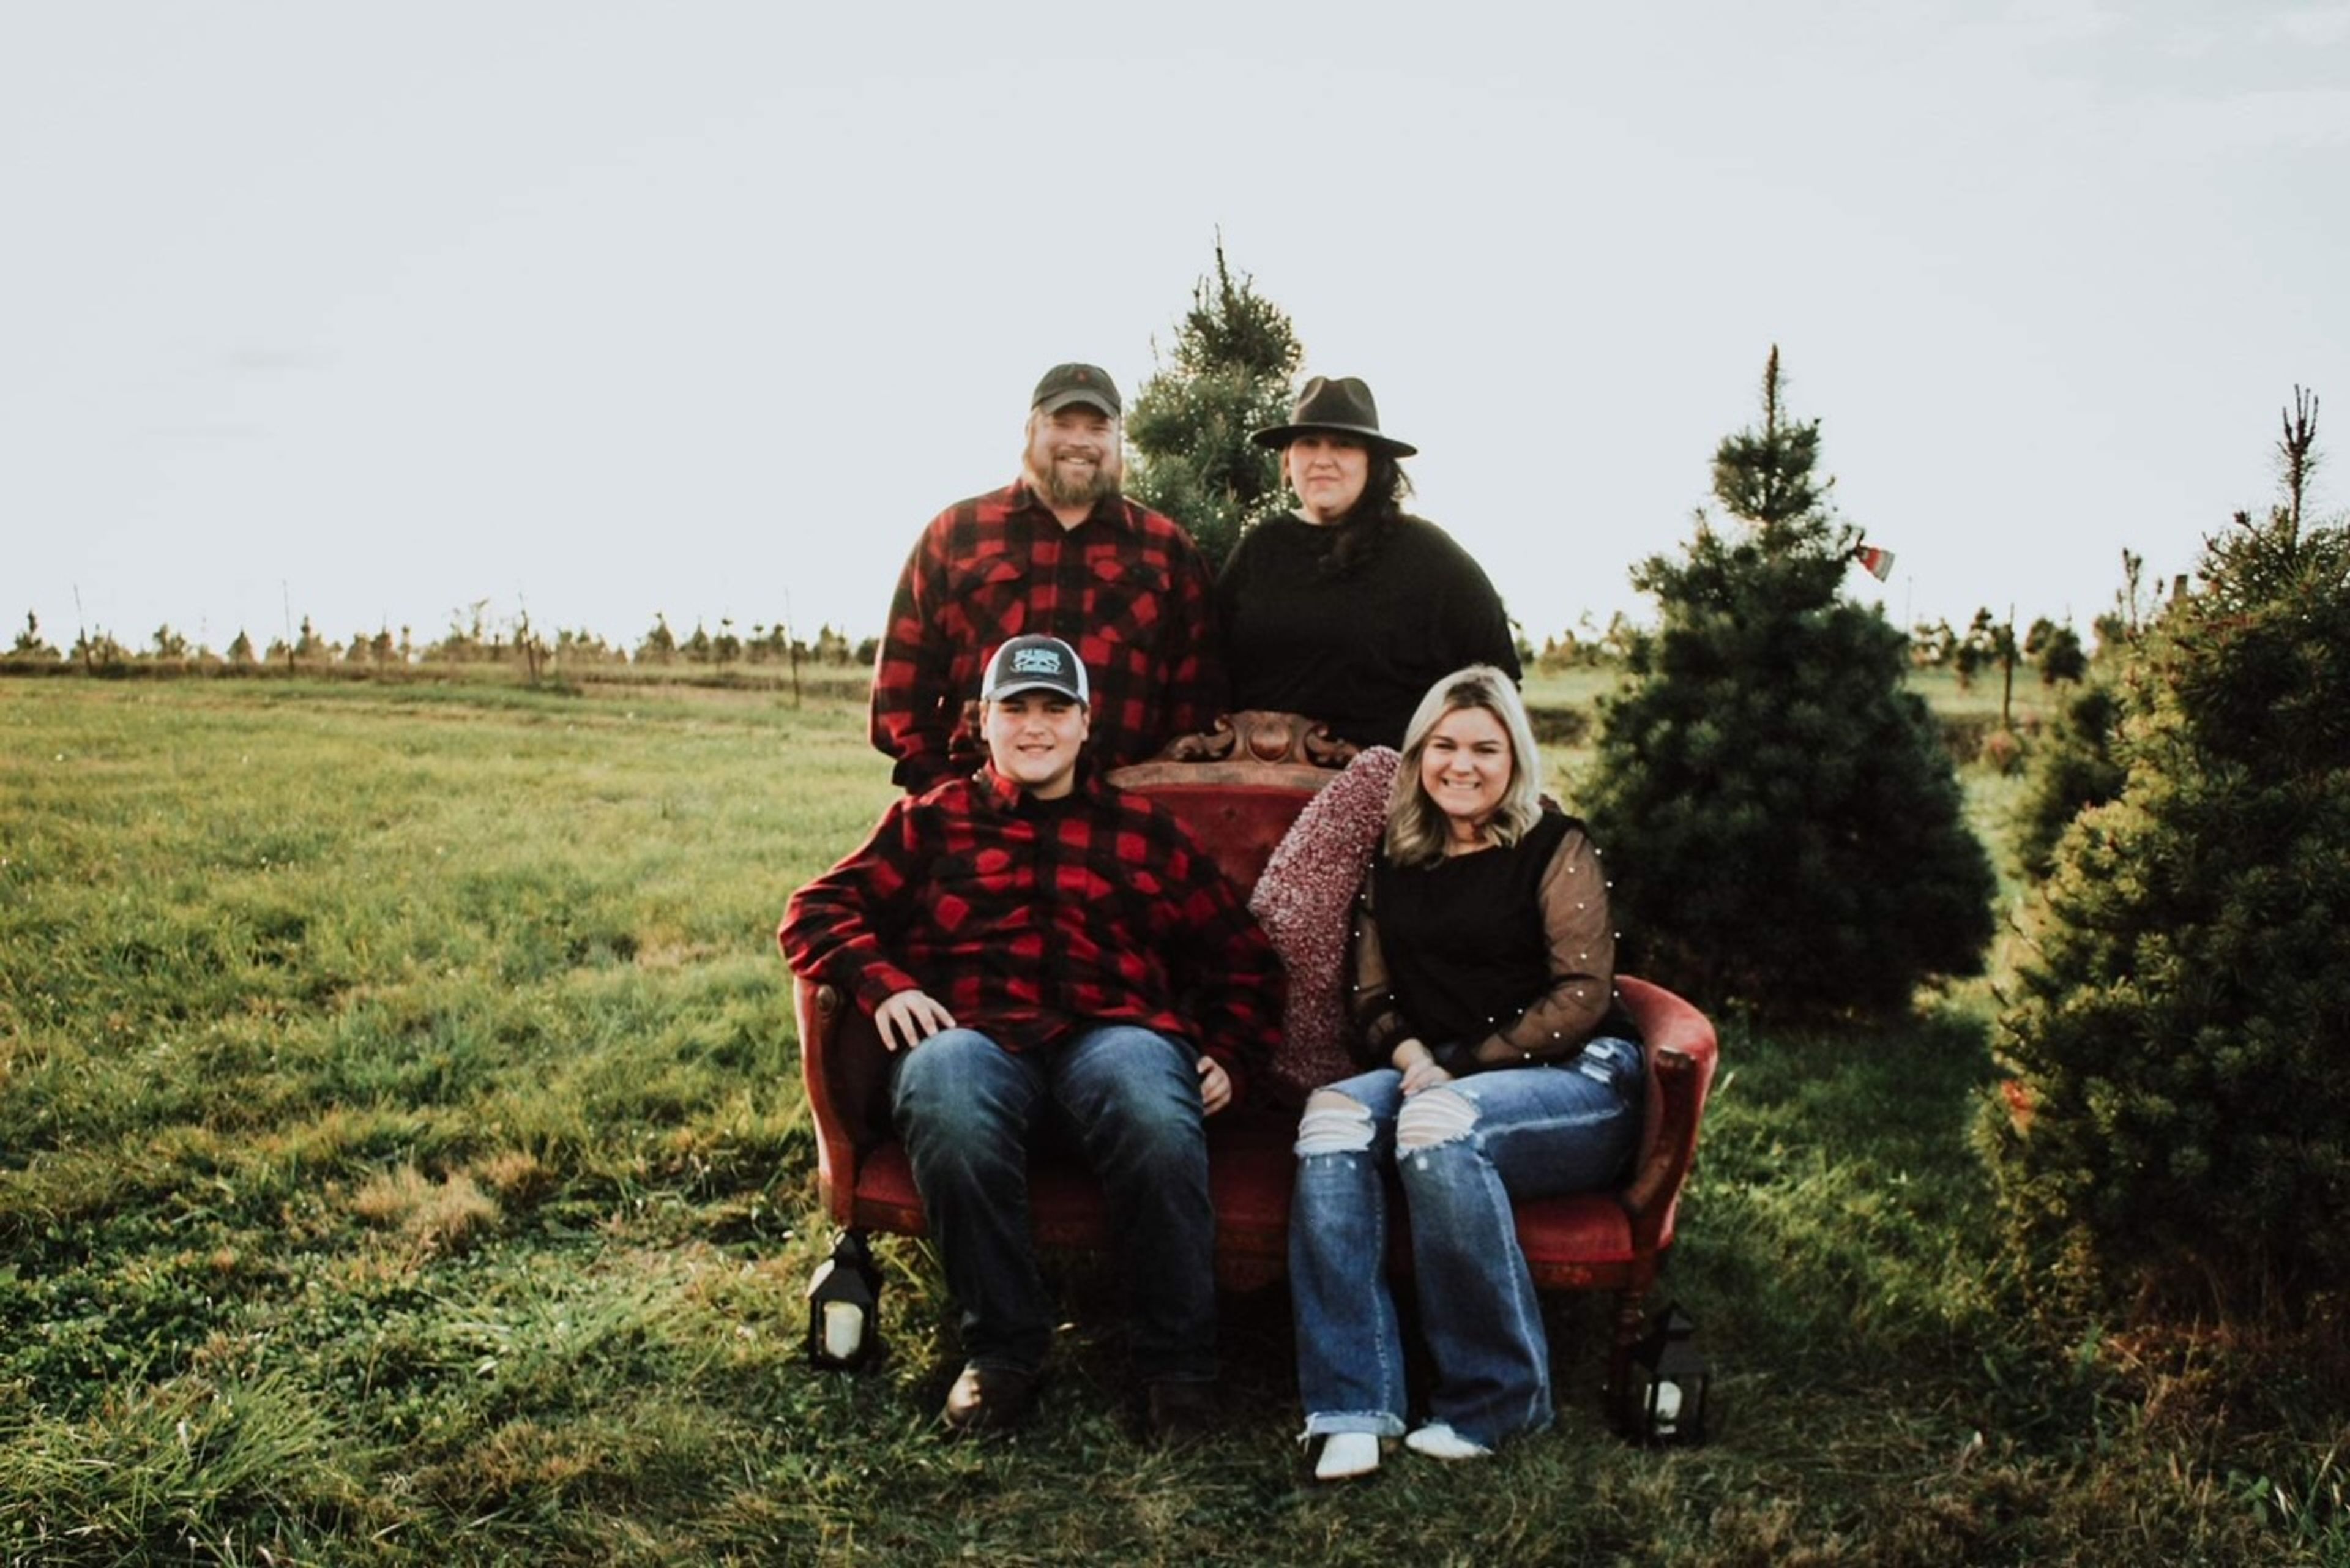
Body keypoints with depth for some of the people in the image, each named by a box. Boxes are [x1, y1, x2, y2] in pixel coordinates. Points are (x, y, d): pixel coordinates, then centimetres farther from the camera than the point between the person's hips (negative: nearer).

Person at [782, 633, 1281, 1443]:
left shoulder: (1147, 830, 24)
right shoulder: (930, 821, 23)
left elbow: (1242, 957, 24)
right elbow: (816, 911, 13)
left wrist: (1229, 1057, 7)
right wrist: (882, 982, -6)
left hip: (1116, 1033, 0)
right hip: (979, 1038, 0)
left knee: (1158, 1120, -37)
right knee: (946, 1101, -38)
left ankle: (1179, 1359, -17)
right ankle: (1001, 1348, -18)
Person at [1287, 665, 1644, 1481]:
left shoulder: (1556, 848, 1)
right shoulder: (1394, 866, 15)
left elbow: (1582, 995, -9)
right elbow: (1374, 1000, 16)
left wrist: (1462, 1065, -15)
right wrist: (1409, 1054, -7)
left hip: (1577, 1081, -4)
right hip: (1435, 1076, 5)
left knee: (1438, 1126, -35)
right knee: (1331, 1118, -27)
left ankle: (1499, 1397, -19)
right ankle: (1354, 1406, -29)